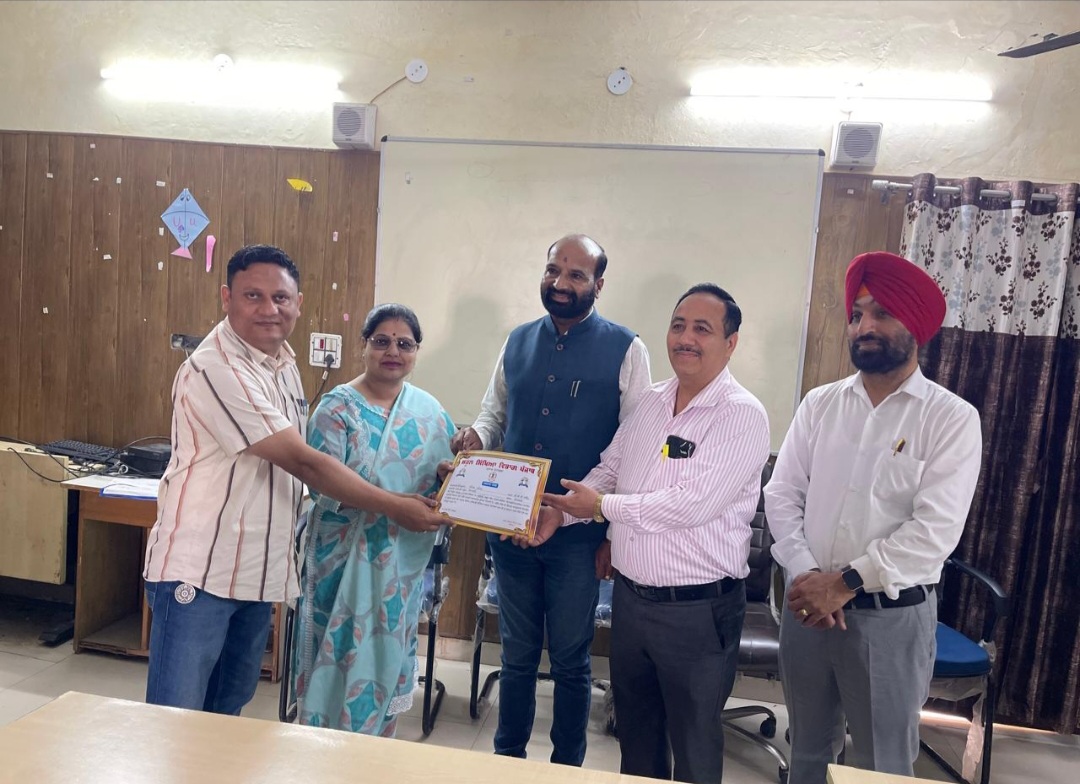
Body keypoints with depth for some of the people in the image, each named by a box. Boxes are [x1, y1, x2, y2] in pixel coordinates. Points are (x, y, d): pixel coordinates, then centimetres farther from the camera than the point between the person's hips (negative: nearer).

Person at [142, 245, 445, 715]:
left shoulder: (283, 362, 8)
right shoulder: (216, 369, -20)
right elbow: (302, 462, -21)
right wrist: (395, 508, -16)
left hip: (257, 573, 8)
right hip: (198, 572, -8)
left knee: (227, 713, 20)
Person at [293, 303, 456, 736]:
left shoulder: (430, 412, 5)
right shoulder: (338, 407, -8)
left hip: (404, 560, 4)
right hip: (346, 558, -4)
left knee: (388, 654, 16)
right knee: (342, 655, 5)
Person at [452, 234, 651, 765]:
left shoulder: (625, 350, -7)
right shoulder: (518, 342, 7)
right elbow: (494, 414, 15)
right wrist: (477, 436, -9)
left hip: (578, 534, -4)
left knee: (570, 661, 12)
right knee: (517, 655, 19)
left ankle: (567, 767, 34)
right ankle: (507, 758, 38)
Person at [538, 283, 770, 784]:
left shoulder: (742, 415, -17)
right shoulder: (650, 402, 6)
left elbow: (691, 504, -25)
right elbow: (608, 470, 13)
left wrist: (603, 506, -15)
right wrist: (560, 511, -4)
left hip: (697, 609, -6)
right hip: (630, 595, 7)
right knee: (634, 729, 25)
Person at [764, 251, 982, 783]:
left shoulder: (952, 419, -8)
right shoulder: (819, 404, 3)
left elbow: (935, 530, -17)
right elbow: (781, 495, 0)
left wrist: (846, 583, -18)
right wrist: (804, 575, -13)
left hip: (892, 615, -3)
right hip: (807, 603, 4)